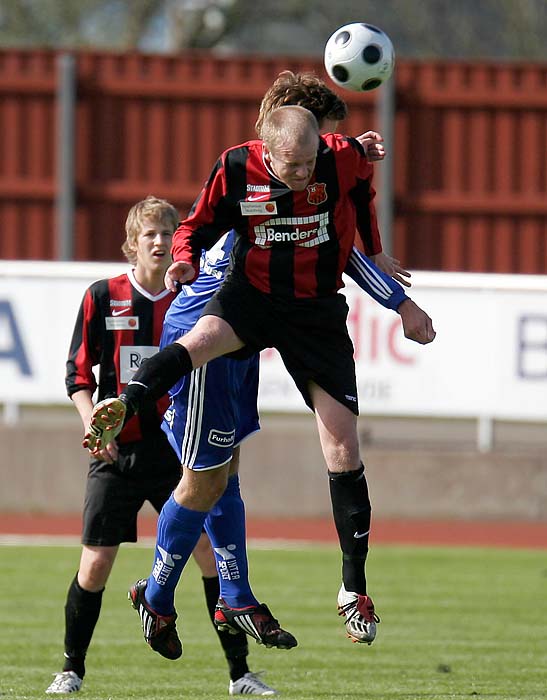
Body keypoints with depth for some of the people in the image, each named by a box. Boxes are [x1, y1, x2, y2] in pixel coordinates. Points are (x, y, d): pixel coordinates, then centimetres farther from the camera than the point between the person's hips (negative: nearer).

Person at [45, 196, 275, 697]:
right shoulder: (102, 297, 0)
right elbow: (78, 371, 2)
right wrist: (92, 422, -11)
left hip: (177, 451, 1)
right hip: (117, 451, -1)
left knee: (214, 556, -6)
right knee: (95, 565, -3)